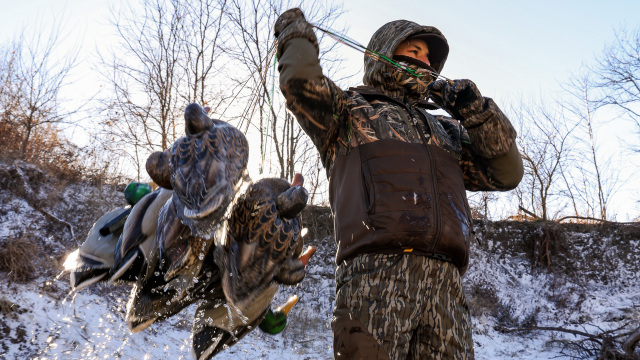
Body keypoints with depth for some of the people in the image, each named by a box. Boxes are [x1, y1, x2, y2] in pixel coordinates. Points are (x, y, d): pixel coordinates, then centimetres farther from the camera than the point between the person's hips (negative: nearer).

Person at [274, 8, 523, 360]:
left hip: (445, 282, 4)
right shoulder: (351, 109, 20)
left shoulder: (447, 131, 33)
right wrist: (297, 33, 21)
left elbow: (506, 172, 23)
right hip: (376, 272, -4)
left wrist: (475, 110, 11)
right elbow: (301, 80, 1)